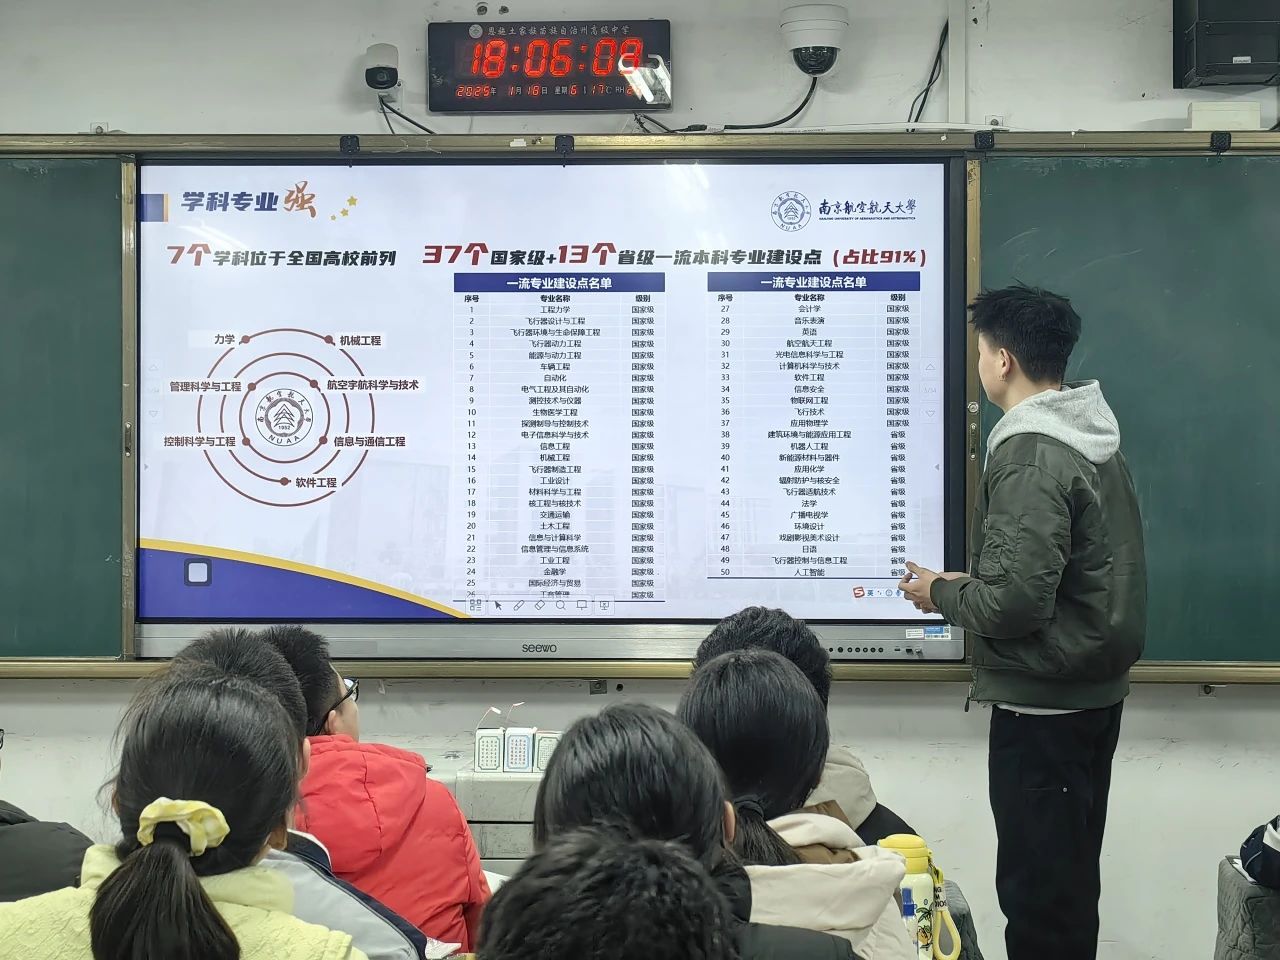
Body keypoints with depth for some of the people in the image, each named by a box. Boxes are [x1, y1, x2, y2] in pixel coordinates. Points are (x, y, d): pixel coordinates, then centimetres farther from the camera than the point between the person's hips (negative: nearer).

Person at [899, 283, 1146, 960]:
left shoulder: (1031, 456, -21)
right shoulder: (1092, 440, 9)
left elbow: (1018, 601, -26)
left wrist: (940, 593, -8)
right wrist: (971, 584, 14)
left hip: (1043, 705, -10)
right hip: (1095, 693, 10)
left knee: (1037, 894, 0)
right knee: (1071, 887, 21)